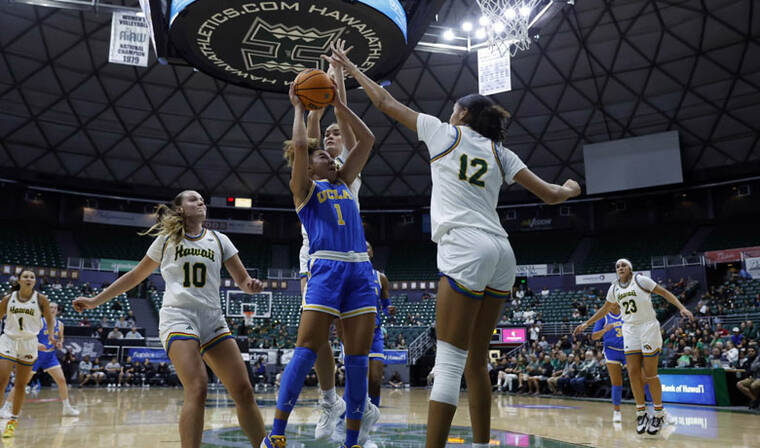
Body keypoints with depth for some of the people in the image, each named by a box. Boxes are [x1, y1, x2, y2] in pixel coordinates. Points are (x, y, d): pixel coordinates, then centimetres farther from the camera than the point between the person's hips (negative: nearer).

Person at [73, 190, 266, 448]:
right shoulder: (167, 239, 10)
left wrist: (251, 285, -14)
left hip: (213, 320, 3)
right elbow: (136, 276, 18)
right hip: (178, 317, -3)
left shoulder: (218, 240, 14)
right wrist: (95, 301, 19)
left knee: (243, 391, -4)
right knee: (197, 389, -24)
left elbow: (242, 281, 9)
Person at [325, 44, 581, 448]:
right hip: (501, 254, 6)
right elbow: (549, 194, 17)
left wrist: (351, 69, 31)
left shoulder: (445, 132, 9)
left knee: (448, 364, -10)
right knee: (475, 364, 14)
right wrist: (571, 189, 41)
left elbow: (386, 103, 17)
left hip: (465, 251, -6)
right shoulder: (499, 152, 19)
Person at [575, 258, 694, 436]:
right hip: (629, 330, 5)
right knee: (633, 372, -2)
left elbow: (664, 293, -3)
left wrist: (682, 308, -17)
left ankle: (659, 413, 11)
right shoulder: (614, 288, 11)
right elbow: (605, 309, 22)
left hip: (648, 327, -5)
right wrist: (586, 324, 22)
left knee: (650, 374, -3)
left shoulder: (641, 280, -5)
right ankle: (641, 413, 9)